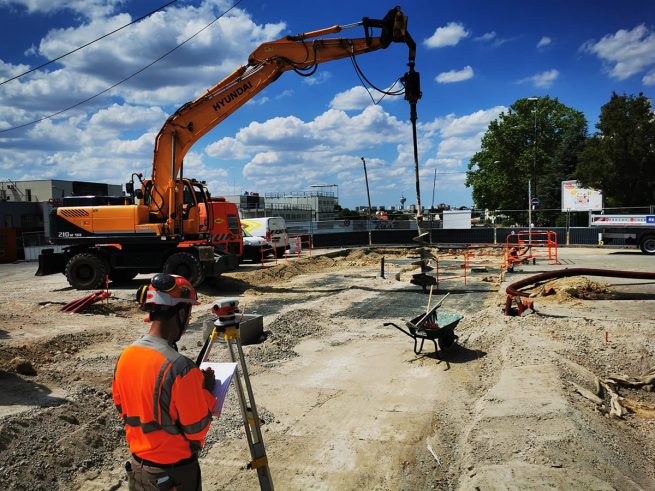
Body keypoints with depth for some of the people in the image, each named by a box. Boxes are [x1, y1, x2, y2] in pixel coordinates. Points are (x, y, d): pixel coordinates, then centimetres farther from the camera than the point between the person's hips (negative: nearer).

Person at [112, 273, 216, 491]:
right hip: (175, 473, -6)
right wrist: (206, 389, -5)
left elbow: (122, 409, 8)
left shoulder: (124, 356, -6)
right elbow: (198, 430, -20)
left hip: (137, 468, 6)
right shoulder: (180, 367, -29)